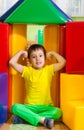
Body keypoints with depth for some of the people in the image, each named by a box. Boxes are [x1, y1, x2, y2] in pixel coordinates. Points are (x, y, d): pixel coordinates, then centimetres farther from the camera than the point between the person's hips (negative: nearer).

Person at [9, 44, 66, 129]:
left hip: (46, 107, 1)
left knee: (58, 112, -31)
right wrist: (21, 52, 4)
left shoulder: (49, 69, 6)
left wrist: (52, 53, 7)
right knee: (15, 107, -29)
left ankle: (25, 118, -28)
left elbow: (63, 62, -2)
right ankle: (42, 119, -33)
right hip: (30, 106, 0)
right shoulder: (27, 70, 4)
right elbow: (12, 62, -5)